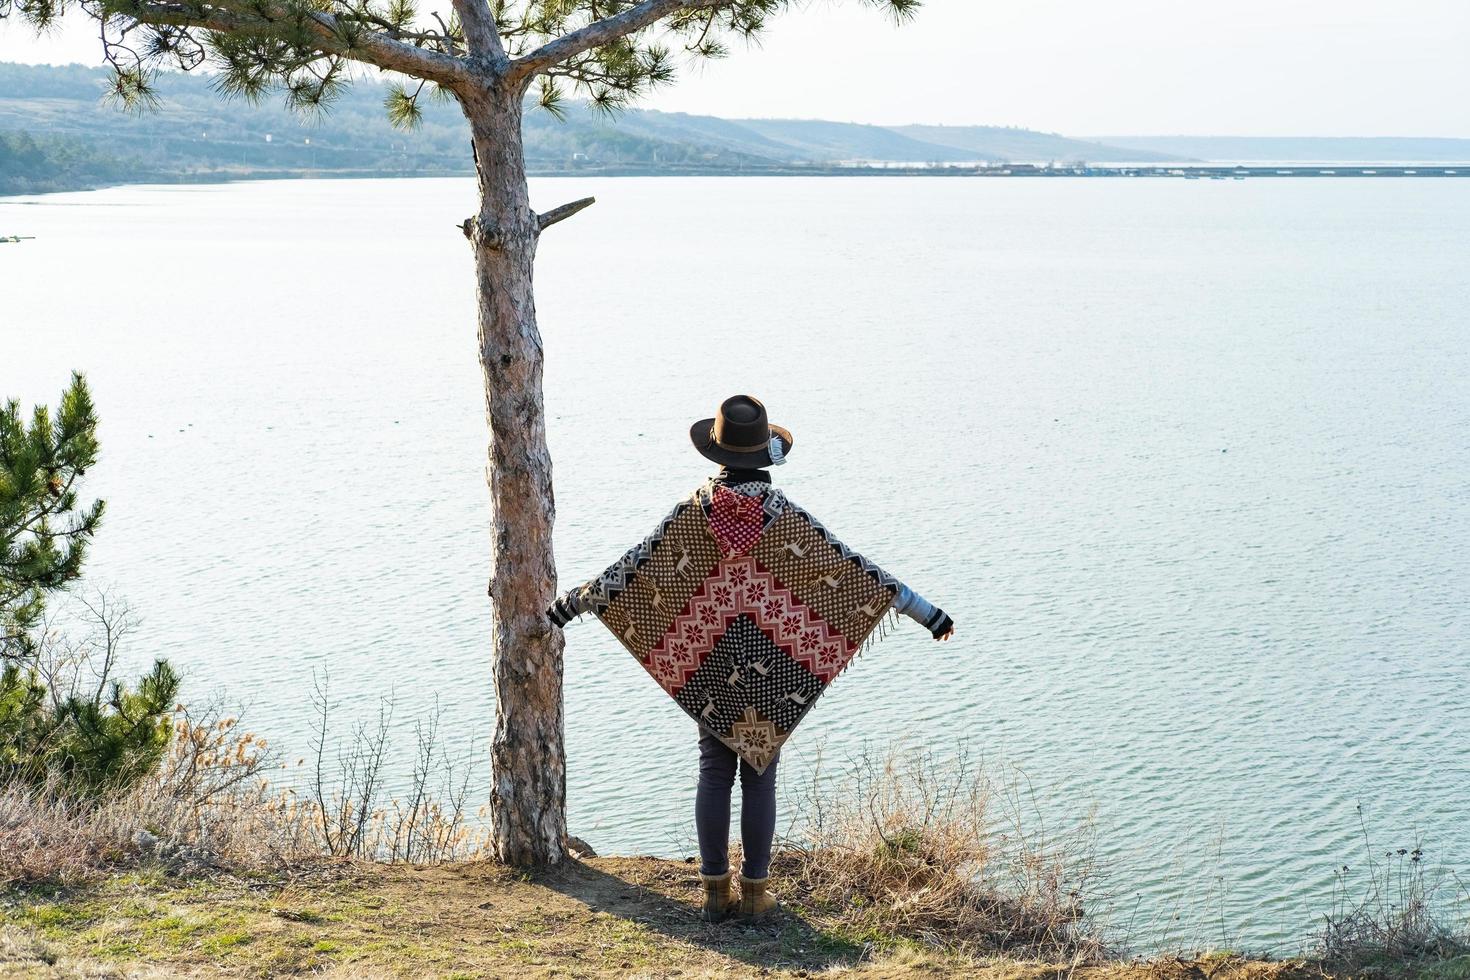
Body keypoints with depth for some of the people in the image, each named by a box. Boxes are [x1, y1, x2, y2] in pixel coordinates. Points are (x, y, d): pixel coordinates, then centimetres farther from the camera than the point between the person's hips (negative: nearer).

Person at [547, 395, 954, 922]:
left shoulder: (694, 509, -7)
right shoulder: (783, 513, -9)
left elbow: (633, 566, -5)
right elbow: (852, 568, -9)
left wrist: (571, 603, 5)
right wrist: (925, 611, -5)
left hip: (705, 660, 1)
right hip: (775, 662, -1)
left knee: (714, 771, 8)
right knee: (760, 776, 6)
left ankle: (716, 889, 11)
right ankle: (754, 889, 11)